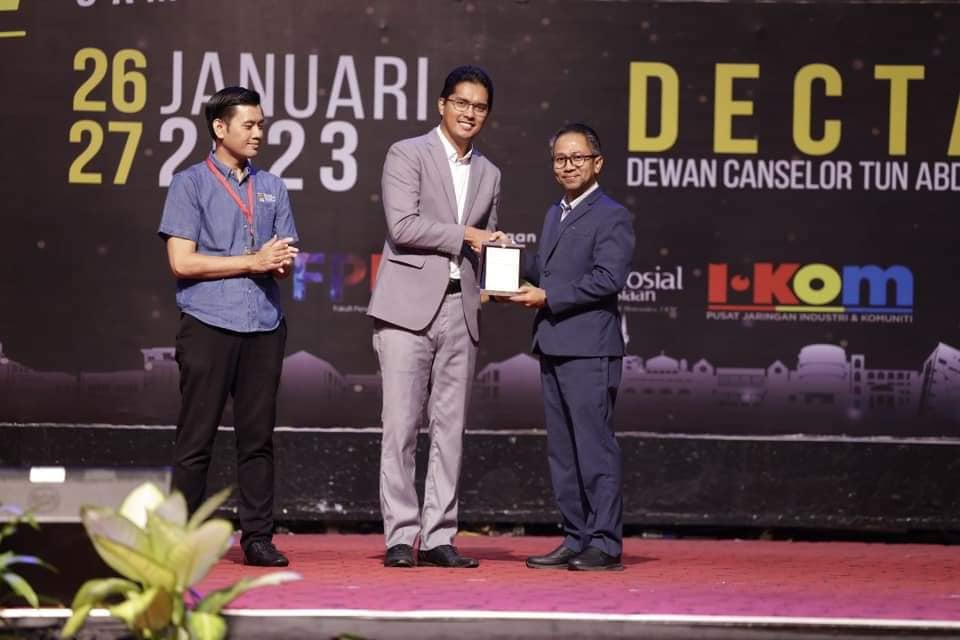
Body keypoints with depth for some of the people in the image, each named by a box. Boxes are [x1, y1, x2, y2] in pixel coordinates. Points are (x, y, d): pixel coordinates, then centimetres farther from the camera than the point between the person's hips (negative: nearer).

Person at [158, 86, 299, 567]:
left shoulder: (272, 188, 18)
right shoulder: (190, 184, 2)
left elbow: (284, 263, 16)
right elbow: (182, 261, -7)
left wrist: (282, 260, -9)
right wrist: (253, 261, -9)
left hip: (264, 327, 5)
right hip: (208, 325, -4)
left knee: (258, 437, 4)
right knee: (195, 438, -3)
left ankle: (258, 537, 8)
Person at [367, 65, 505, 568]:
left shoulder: (488, 174, 19)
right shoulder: (407, 154, 1)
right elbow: (402, 225, -11)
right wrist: (464, 235, -8)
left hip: (460, 308, 5)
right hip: (409, 305, -5)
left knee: (450, 427, 3)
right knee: (401, 424, -6)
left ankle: (438, 537, 6)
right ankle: (399, 538, -4)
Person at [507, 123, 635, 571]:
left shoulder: (611, 216, -6)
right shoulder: (555, 215, 22)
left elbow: (608, 278, -16)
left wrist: (547, 297, -16)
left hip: (589, 350, -9)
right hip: (554, 349, 9)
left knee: (595, 447, -8)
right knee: (562, 451, 10)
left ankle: (605, 544, -6)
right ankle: (576, 539, 15)